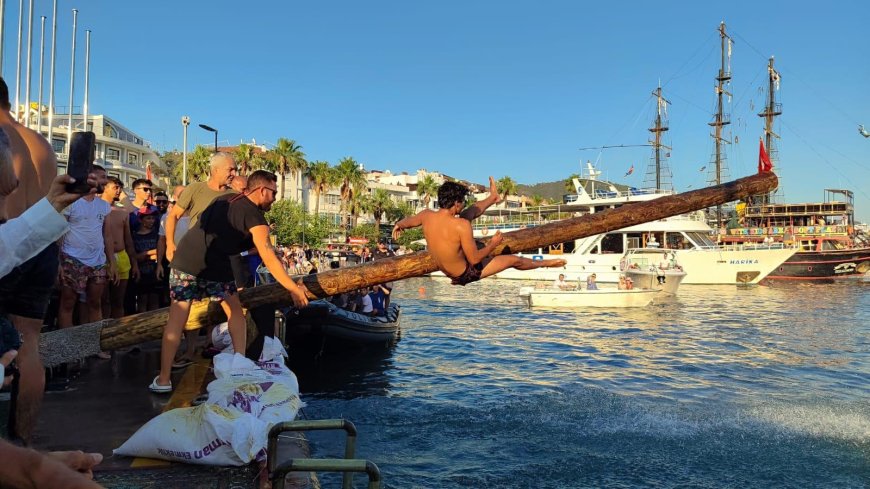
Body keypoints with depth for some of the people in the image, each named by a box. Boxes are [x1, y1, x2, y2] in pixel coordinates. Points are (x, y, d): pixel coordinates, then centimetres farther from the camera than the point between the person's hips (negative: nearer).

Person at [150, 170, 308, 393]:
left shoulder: (226, 199, 20)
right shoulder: (254, 216, 0)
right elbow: (269, 259, -8)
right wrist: (294, 289, -8)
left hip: (184, 256, 5)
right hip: (212, 264, -5)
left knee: (176, 319, 7)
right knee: (235, 312, 16)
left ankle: (163, 380, 9)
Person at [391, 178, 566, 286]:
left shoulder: (426, 215, -17)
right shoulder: (461, 226, -34)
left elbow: (407, 221, 5)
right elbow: (474, 259, -27)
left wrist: (398, 225, 28)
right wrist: (493, 244, -10)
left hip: (445, 268, 7)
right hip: (466, 273, -6)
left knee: (466, 215, 15)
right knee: (513, 259, 12)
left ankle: (493, 197, 41)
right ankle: (543, 263, 40)